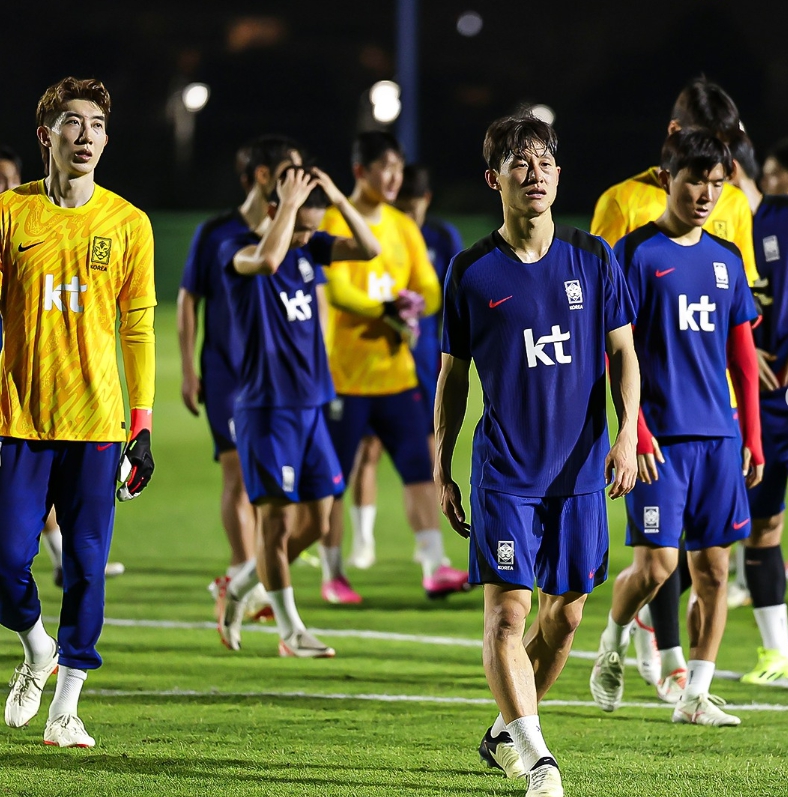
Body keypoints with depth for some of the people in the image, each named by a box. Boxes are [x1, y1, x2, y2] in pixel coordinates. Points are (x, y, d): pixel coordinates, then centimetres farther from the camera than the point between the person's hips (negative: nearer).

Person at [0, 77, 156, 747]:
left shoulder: (127, 223, 5)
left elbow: (138, 329, 8)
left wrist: (142, 427, 4)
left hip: (96, 419, 0)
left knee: (87, 567, -2)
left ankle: (65, 708, 9)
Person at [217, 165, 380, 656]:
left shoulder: (309, 248, 9)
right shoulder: (237, 251, -10)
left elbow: (369, 249, 0)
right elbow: (267, 260, -33)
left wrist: (340, 200, -10)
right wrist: (289, 204, -24)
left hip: (311, 404, 7)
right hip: (265, 407, -7)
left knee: (318, 522, 7)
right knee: (278, 519, -7)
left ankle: (241, 590, 26)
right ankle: (291, 632, -1)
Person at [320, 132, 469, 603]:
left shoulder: (404, 227, 12)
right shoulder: (336, 224, -6)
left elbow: (430, 290, 10)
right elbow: (337, 291, -18)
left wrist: (415, 308, -12)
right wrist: (387, 310, -29)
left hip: (397, 371, 5)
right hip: (346, 373, -5)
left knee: (420, 468, -5)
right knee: (334, 478, 2)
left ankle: (435, 567, -8)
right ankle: (333, 574, 12)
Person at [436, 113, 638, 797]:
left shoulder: (592, 258, 3)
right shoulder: (472, 272, -1)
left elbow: (623, 352, 8)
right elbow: (452, 374, 8)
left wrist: (626, 434, -6)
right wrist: (441, 468, 7)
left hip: (581, 466, 3)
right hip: (505, 469, -3)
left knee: (565, 613, 9)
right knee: (508, 610, -14)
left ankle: (506, 733, 29)